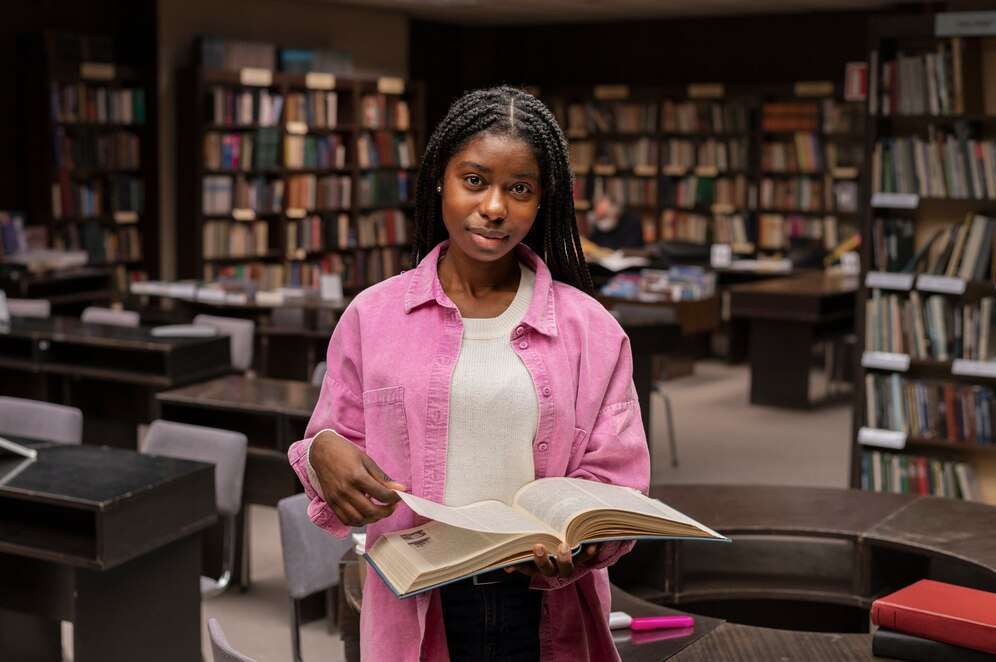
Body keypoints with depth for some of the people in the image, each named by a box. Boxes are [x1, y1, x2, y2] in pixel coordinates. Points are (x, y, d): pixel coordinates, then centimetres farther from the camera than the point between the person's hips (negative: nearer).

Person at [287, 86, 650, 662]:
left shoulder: (591, 329, 0)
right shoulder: (374, 316, 1)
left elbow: (614, 480, -1)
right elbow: (339, 439, 6)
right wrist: (324, 452, -17)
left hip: (547, 611, 0)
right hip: (415, 610, 0)